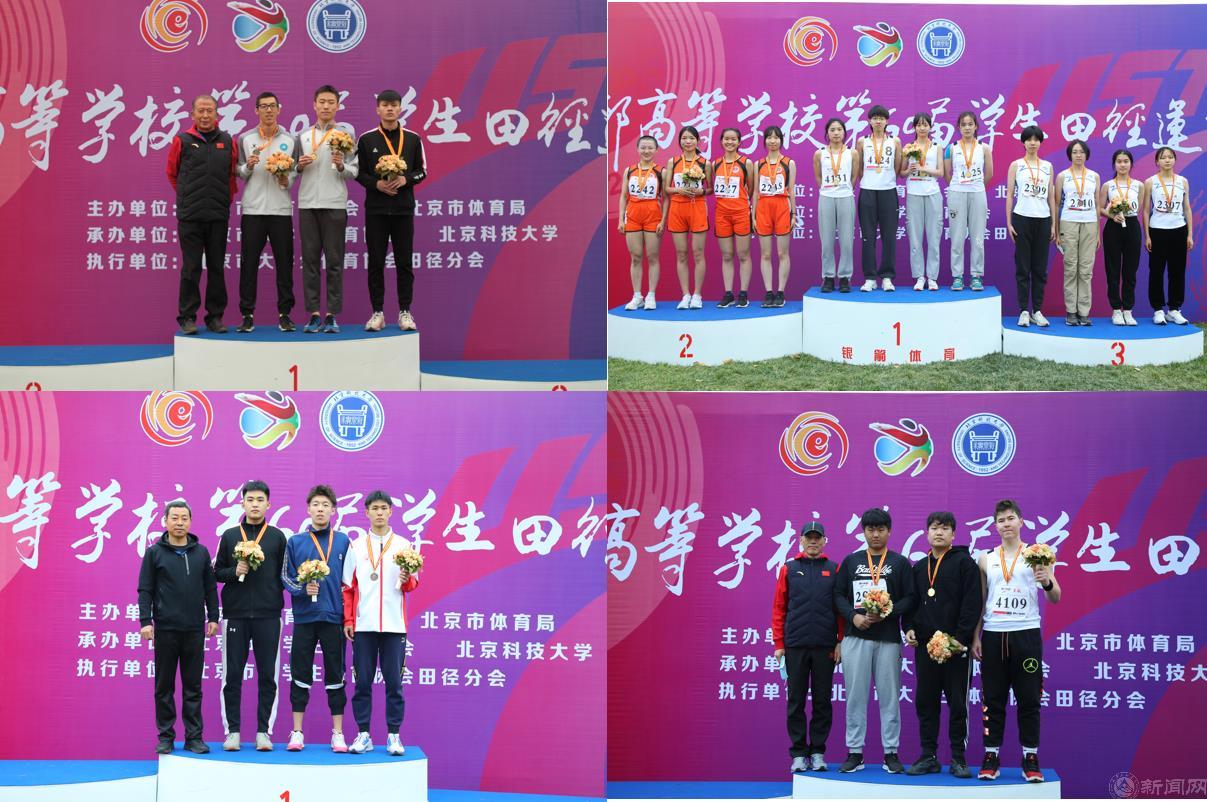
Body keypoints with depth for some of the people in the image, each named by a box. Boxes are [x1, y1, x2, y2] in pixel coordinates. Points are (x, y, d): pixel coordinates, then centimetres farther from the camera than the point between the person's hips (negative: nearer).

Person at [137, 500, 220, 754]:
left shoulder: (201, 552, 9)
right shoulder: (154, 552, 1)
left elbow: (210, 588, 12)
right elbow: (145, 590, -1)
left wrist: (213, 618, 5)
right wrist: (145, 621, -9)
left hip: (194, 629, 2)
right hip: (165, 629, -2)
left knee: (193, 686, 5)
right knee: (164, 686, 4)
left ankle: (194, 736, 8)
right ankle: (166, 736, 10)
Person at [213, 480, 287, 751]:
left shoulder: (277, 537, 8)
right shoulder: (229, 536, 9)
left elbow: (285, 574, 9)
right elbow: (217, 572, 9)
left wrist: (277, 601, -4)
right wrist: (235, 571, -10)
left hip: (268, 615, 0)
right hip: (235, 614, 0)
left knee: (268, 675, 1)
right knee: (232, 675, 1)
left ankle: (264, 731, 6)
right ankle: (232, 731, 7)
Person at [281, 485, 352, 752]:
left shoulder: (343, 542, 6)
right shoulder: (295, 542, 5)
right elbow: (285, 577, 4)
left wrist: (349, 612, 0)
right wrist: (303, 589, -15)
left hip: (334, 617, 0)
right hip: (304, 617, 0)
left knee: (335, 675, 4)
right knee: (300, 675, 3)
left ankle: (338, 733, 9)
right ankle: (297, 732, 10)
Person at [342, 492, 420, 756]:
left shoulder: (403, 545, 8)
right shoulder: (356, 546, 9)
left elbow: (413, 584, 8)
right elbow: (348, 587, 10)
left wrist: (407, 580, -14)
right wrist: (348, 620, 3)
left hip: (394, 624, -1)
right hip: (363, 625, 1)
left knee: (394, 682, -1)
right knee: (362, 682, 1)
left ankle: (393, 736, 4)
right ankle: (363, 735, 6)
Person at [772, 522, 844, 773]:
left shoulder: (834, 570, 7)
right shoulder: (789, 569, 7)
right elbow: (779, 608, 6)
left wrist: (841, 641, -1)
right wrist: (779, 643, 0)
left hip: (825, 646, 0)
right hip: (795, 646, 0)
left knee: (822, 701, 4)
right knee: (796, 701, 2)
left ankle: (818, 752, 10)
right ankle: (798, 753, 7)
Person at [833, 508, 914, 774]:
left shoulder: (900, 563, 7)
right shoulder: (851, 561, 11)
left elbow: (910, 598, 1)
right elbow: (839, 595, 9)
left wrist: (887, 614, -14)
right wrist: (854, 616, -9)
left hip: (888, 638, -1)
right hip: (856, 637, 1)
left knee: (889, 696, 1)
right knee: (855, 695, 2)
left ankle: (891, 753, 5)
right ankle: (854, 752, 7)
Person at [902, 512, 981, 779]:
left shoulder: (964, 563, 0)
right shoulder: (919, 568, 17)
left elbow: (973, 603, -8)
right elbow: (911, 601, 20)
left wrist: (960, 637, -16)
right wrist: (909, 628, 3)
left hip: (956, 646, -5)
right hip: (925, 645, 5)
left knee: (958, 704, -1)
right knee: (926, 702, 5)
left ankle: (958, 759, 4)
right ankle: (928, 757, 10)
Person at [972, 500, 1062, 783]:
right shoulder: (986, 560, 11)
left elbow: (1055, 598, 2)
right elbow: (980, 602, 15)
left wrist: (1047, 582, -20)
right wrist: (975, 637, 7)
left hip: (1026, 633, -2)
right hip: (993, 633, 2)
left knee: (1029, 700, -1)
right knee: (994, 699, 3)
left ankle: (1030, 759, 3)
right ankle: (991, 757, 7)